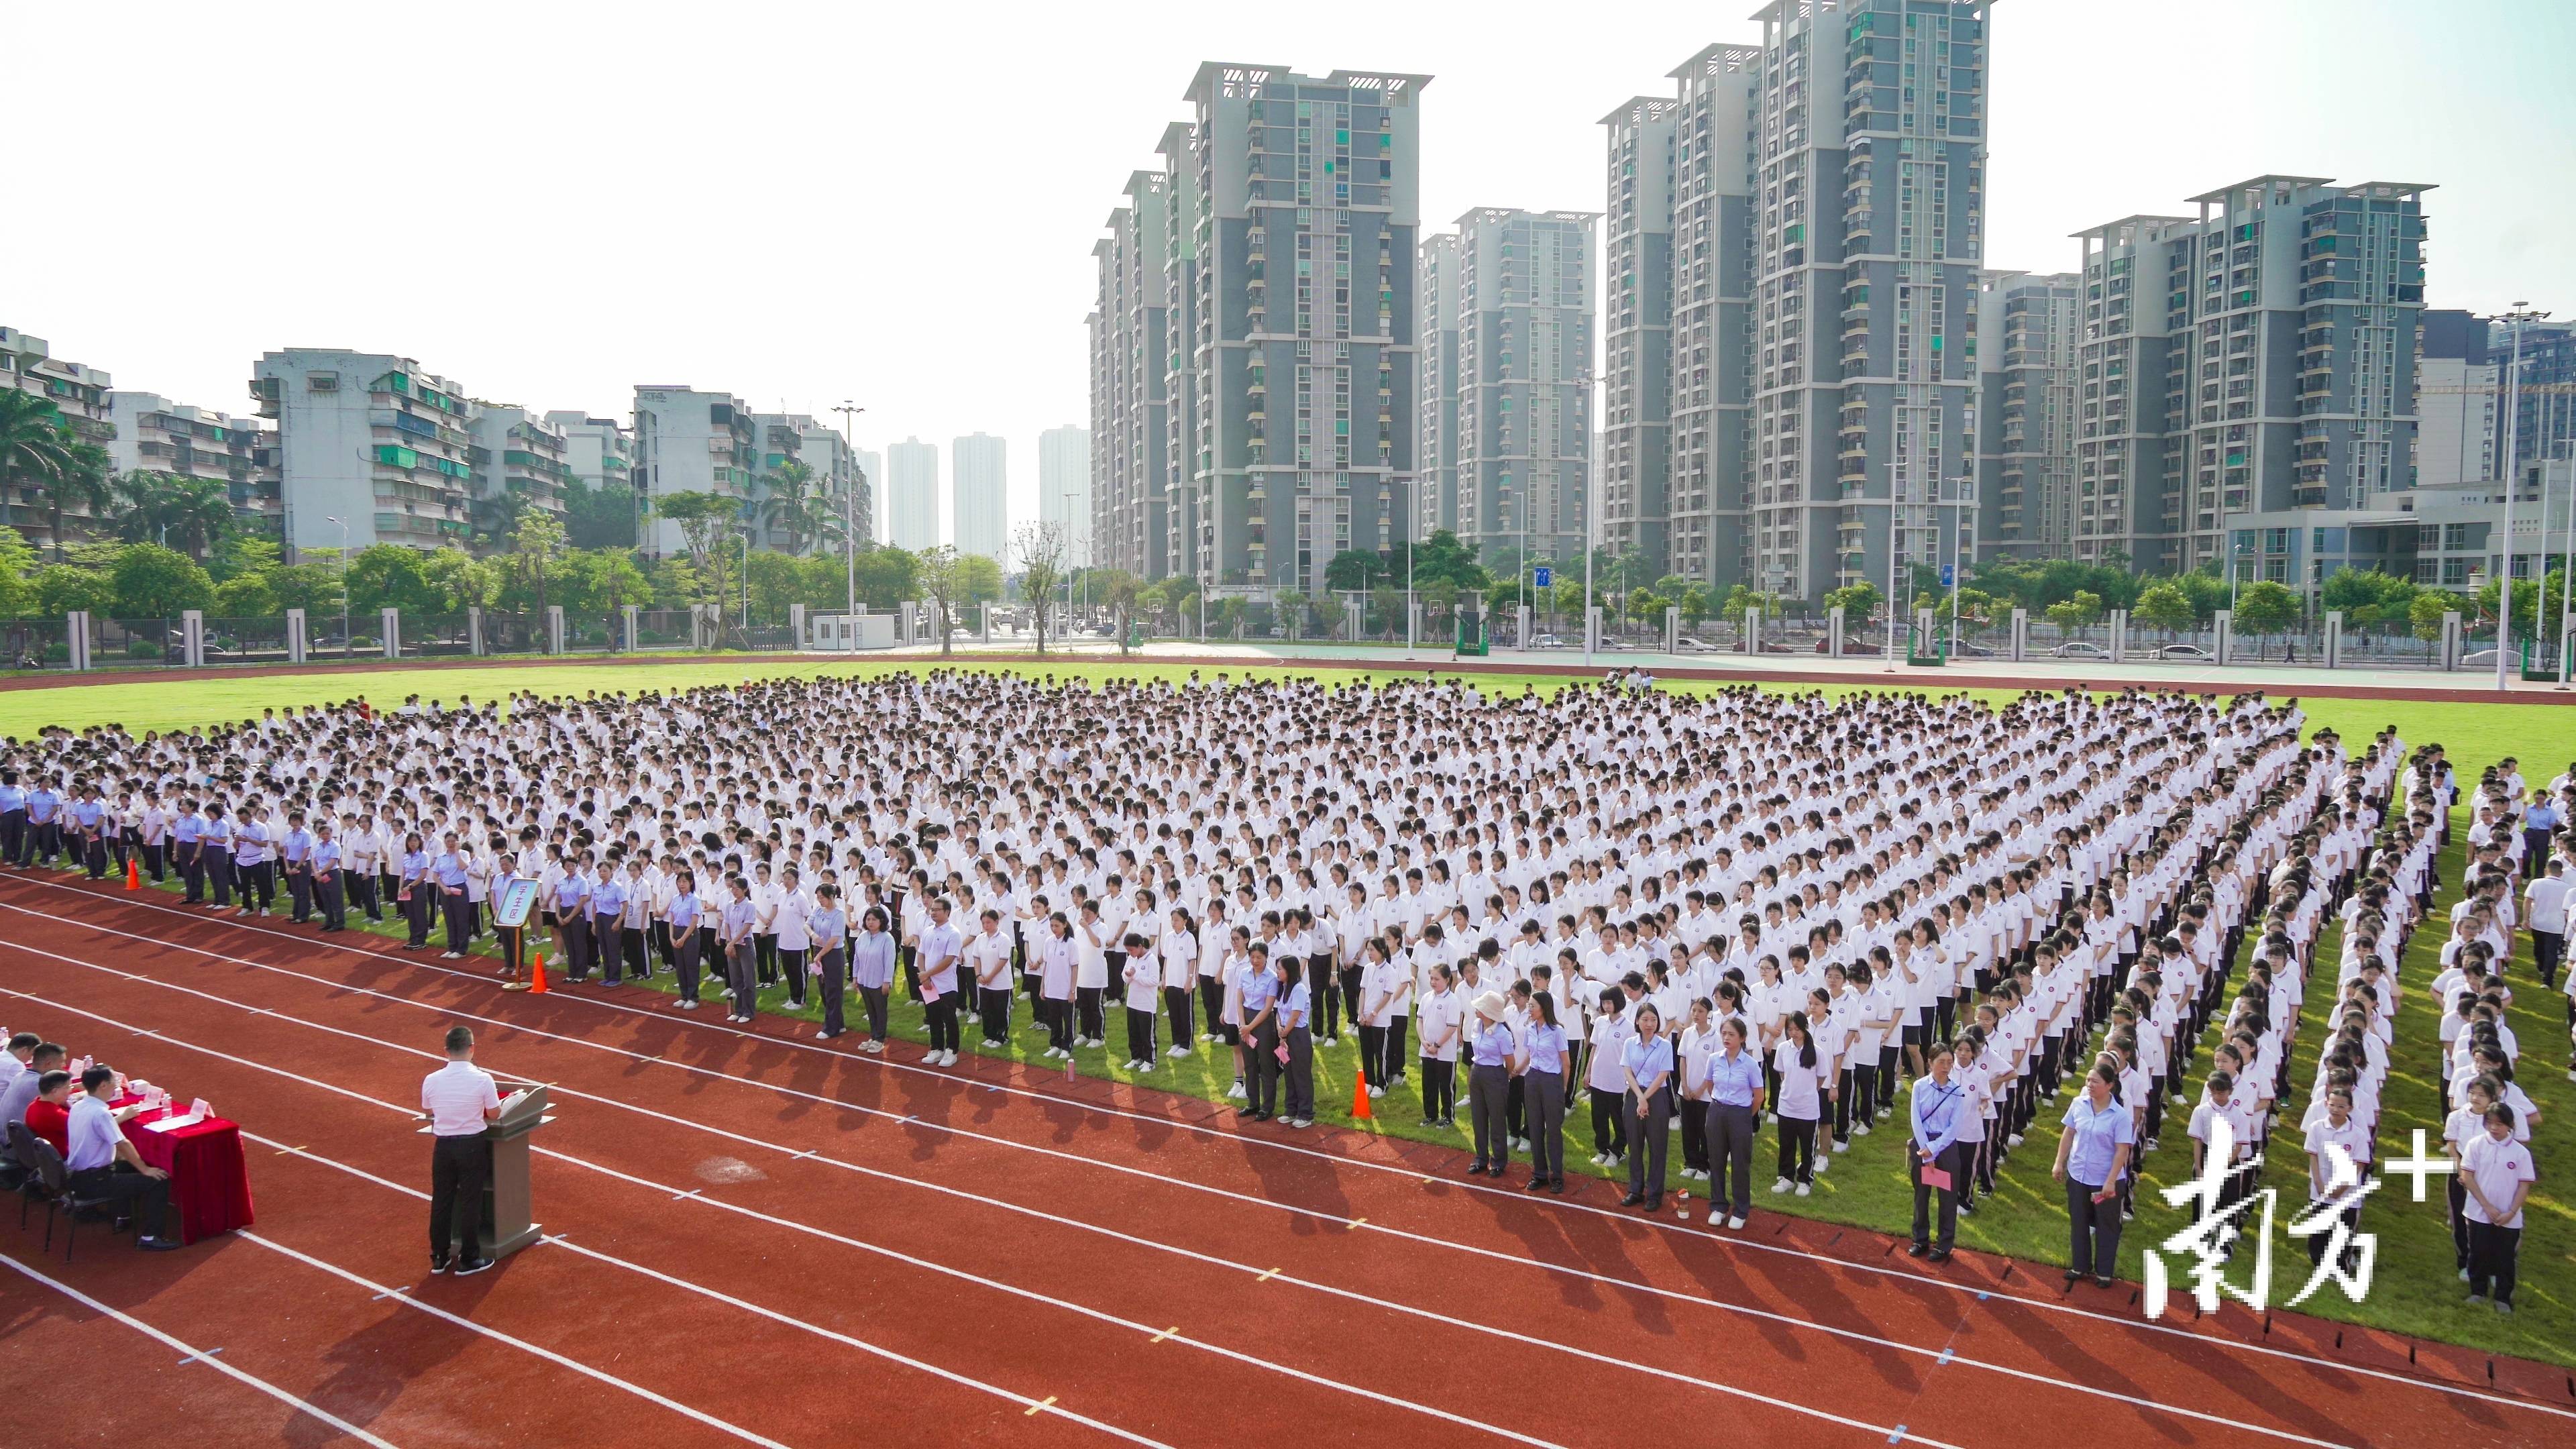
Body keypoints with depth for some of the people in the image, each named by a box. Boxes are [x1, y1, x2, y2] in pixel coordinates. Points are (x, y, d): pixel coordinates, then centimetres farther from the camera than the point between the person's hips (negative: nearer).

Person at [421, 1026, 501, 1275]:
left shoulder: (431, 1080, -7)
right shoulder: (482, 1079, -16)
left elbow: (428, 1111, 11)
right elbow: (494, 1115, -6)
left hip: (443, 1145, 3)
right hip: (472, 1145, -3)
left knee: (441, 1202, 16)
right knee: (470, 1202, 8)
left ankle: (439, 1257, 26)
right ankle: (468, 1259, 15)